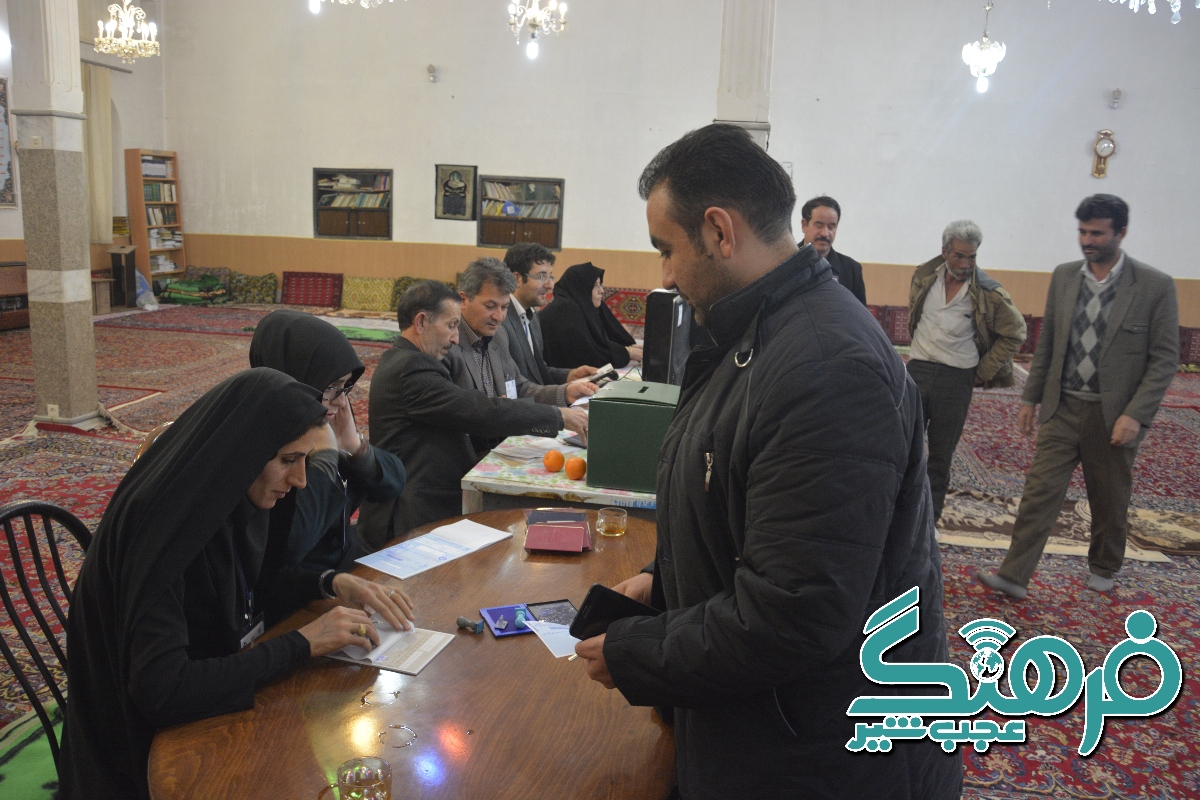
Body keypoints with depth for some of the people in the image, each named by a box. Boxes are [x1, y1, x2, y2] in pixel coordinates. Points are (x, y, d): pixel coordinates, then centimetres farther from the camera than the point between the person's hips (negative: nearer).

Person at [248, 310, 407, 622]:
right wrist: (324, 455, -23)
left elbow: (392, 484, 6)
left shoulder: (329, 419, 1)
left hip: (348, 569, 7)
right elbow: (289, 545, -29)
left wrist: (355, 445, -12)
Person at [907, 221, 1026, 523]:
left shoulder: (988, 293, -9)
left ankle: (928, 521, 20)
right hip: (917, 370, 2)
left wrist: (984, 371, -1)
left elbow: (1014, 333, 2)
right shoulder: (924, 276, 0)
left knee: (941, 456, 8)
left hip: (956, 379, -2)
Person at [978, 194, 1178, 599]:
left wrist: (1135, 415, -16)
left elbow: (1165, 358, -8)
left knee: (1110, 502, 14)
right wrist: (1030, 397, 9)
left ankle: (1103, 568, 36)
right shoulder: (1064, 276, 3)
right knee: (1040, 491, -4)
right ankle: (1014, 574, -1)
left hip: (1114, 415, -2)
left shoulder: (1155, 286, -8)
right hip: (1062, 407, 2)